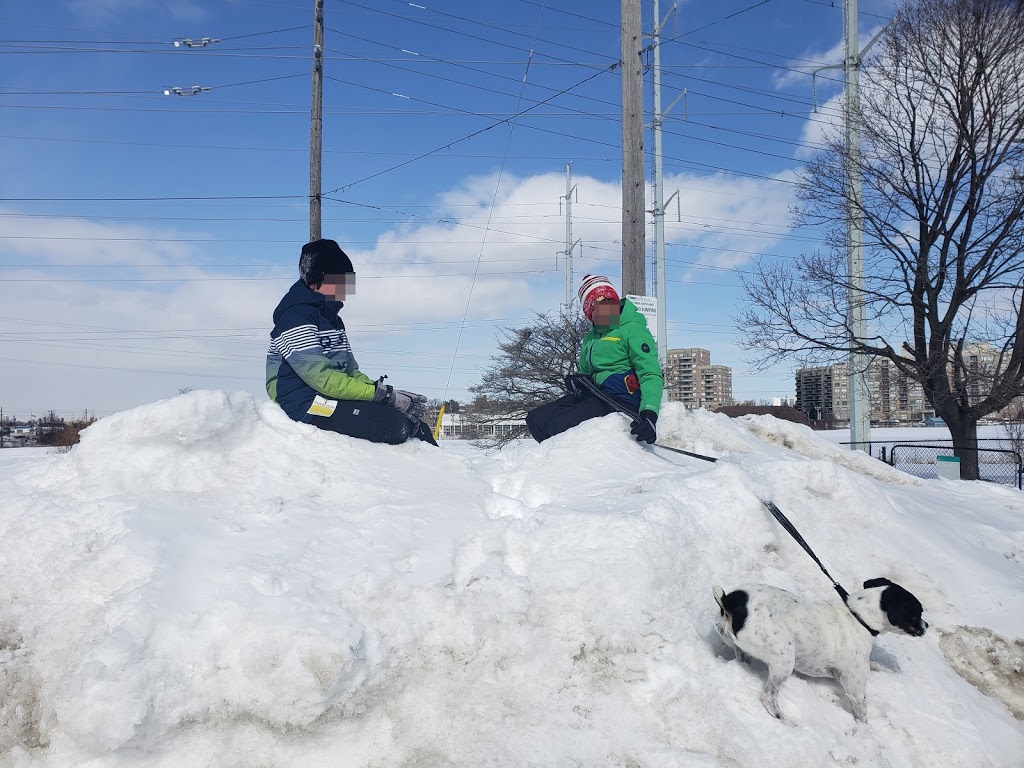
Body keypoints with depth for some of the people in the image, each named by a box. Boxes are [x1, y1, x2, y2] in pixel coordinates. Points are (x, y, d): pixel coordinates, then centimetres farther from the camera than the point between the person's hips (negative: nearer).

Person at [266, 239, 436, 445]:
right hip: (305, 405, -9)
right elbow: (321, 377, -20)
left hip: (333, 400, 9)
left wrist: (389, 393, -3)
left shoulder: (333, 320, 20)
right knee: (395, 424, -25)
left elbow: (351, 371, 16)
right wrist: (386, 395, -21)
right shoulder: (296, 317, -10)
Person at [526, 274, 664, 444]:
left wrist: (649, 414, -34)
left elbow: (651, 375, -17)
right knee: (535, 419, -3)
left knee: (560, 425, -26)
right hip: (594, 393, 9)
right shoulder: (591, 337, 18)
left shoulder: (633, 329, -7)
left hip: (620, 397, -9)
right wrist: (576, 380, 4)